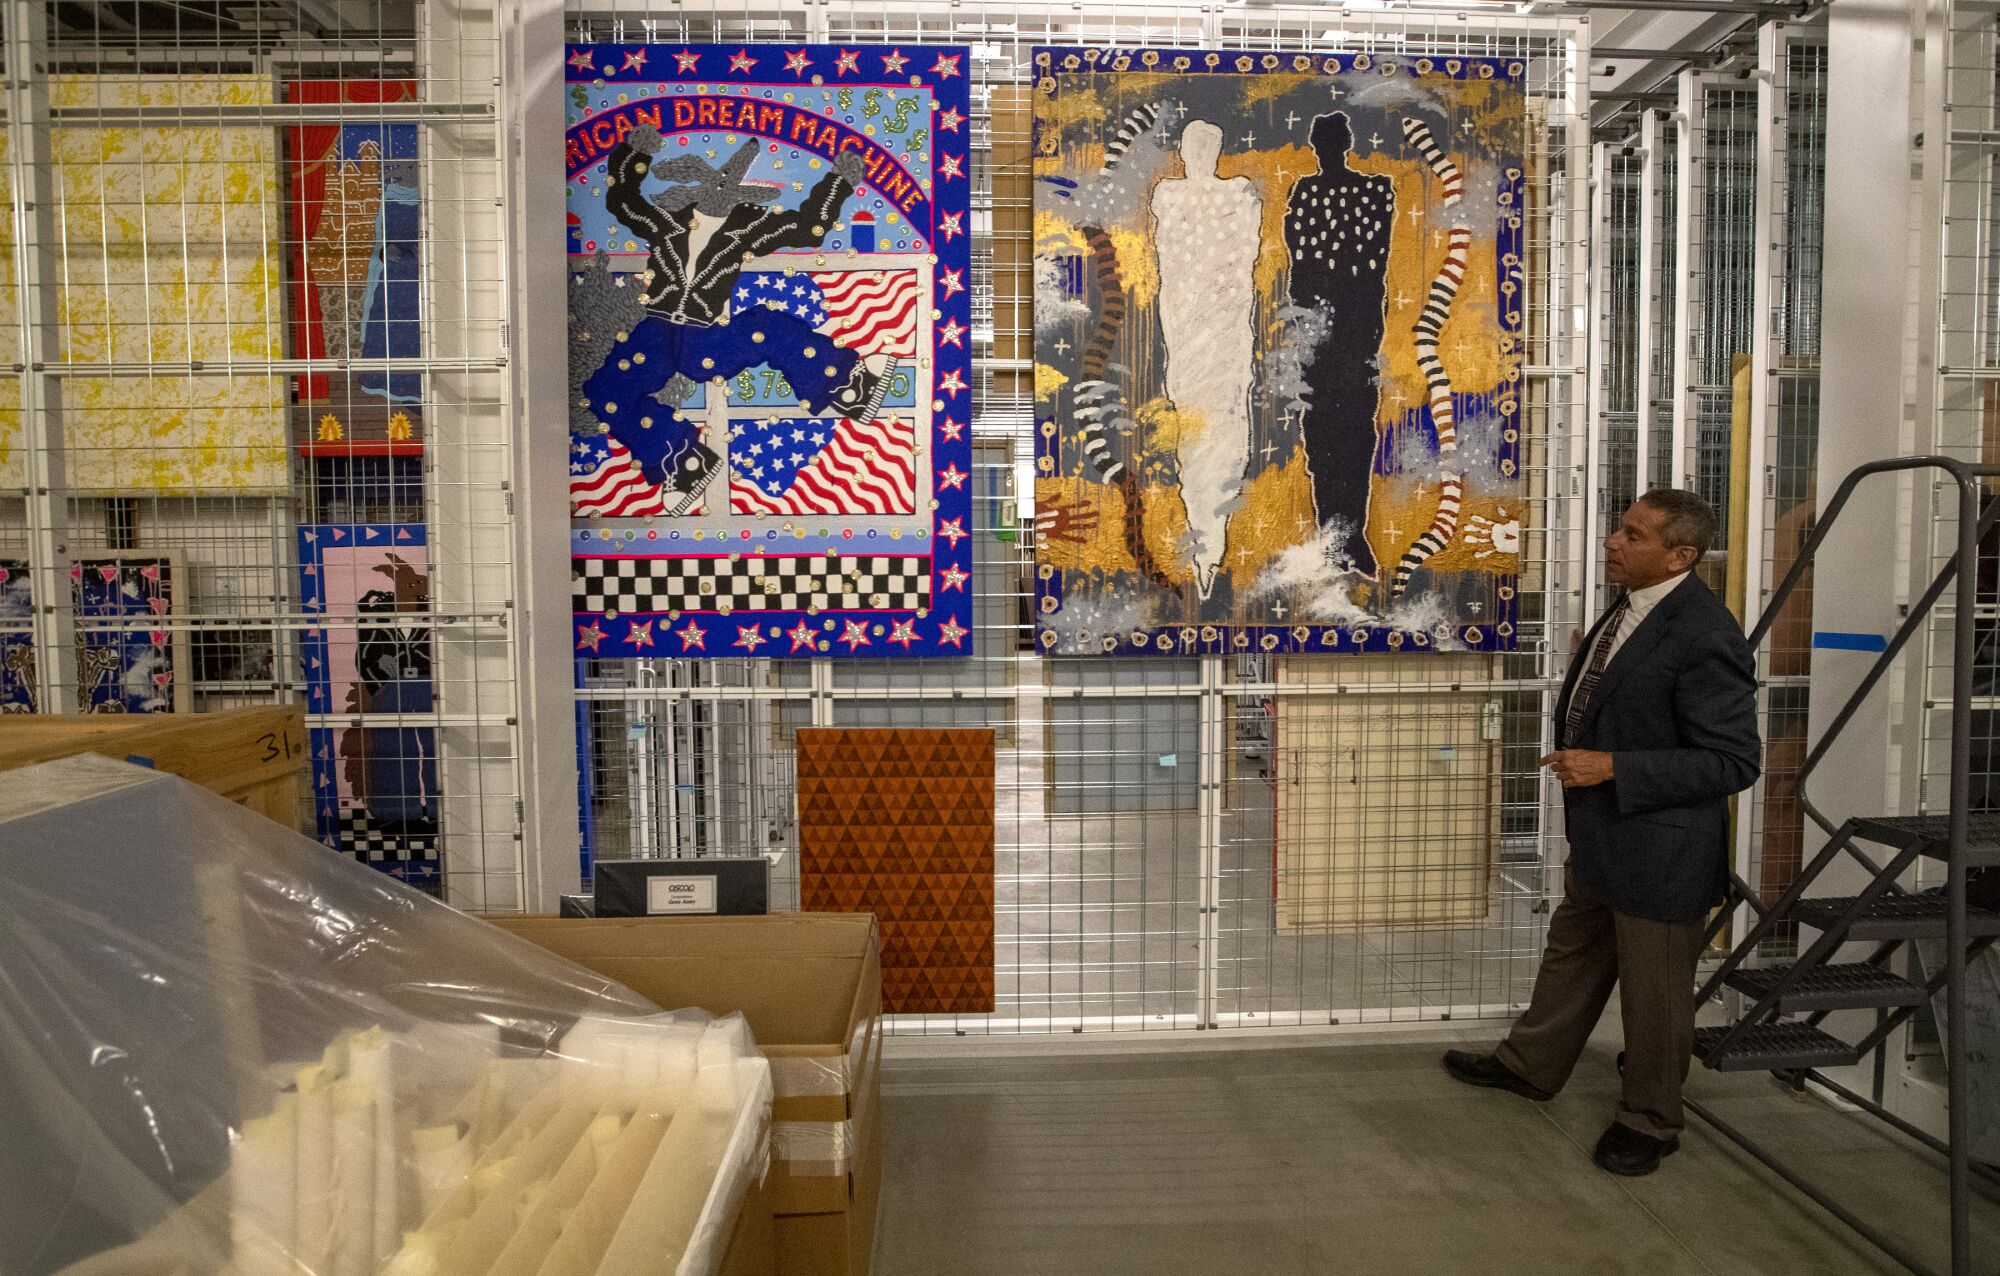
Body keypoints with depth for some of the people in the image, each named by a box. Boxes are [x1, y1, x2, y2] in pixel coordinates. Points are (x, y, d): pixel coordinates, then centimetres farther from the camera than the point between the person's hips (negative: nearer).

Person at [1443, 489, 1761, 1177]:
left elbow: (1732, 761, -25)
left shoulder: (1704, 635, -25)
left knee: (1653, 992, 11)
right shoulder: (1627, 611, 4)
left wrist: (1611, 768, -27)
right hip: (1601, 843, 9)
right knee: (1572, 956, 25)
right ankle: (1529, 1065, 44)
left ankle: (1649, 1121, 32)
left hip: (1660, 854, -9)